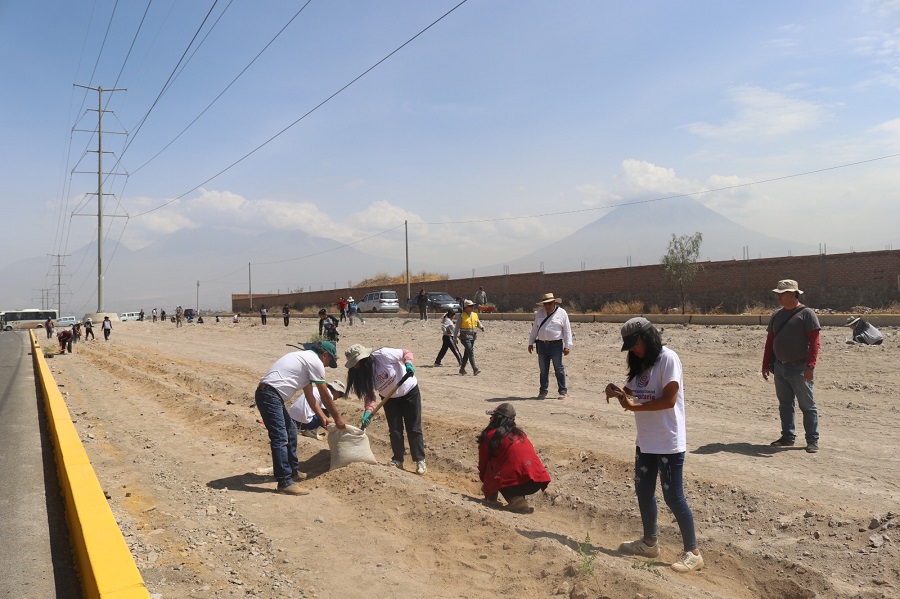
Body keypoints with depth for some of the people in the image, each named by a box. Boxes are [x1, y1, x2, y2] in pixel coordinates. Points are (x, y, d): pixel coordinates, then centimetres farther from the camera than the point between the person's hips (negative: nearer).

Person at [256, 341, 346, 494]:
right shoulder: (316, 362, -6)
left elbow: (310, 395, 29)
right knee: (280, 438, -13)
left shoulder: (305, 357, 24)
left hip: (269, 395, 11)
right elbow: (325, 396, -1)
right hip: (270, 396, -11)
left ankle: (293, 472, 30)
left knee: (290, 431, 20)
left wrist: (323, 418, 29)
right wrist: (337, 418, 10)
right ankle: (285, 482, -15)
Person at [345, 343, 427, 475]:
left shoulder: (382, 355, -31)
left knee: (414, 428, 1)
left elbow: (407, 353, -19)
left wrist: (408, 363, -38)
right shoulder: (361, 374, -14)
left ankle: (420, 460, 10)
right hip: (390, 399, 5)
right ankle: (397, 460, 18)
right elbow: (369, 396, -14)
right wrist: (368, 413, -30)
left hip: (409, 392, -4)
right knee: (395, 430, 3)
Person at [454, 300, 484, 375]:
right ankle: (475, 370, -21)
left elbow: (478, 323, 19)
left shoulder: (475, 315, 11)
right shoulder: (462, 316, -6)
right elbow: (457, 327, -4)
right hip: (465, 337, -6)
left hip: (472, 337, 6)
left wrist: (481, 327, -5)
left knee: (467, 353, 14)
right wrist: (455, 338, -7)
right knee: (471, 352, -17)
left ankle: (462, 369, 27)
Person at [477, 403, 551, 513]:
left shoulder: (490, 435, 4)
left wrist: (485, 482, 32)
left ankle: (515, 500, -1)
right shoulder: (519, 433, 22)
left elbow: (483, 462, 15)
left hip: (517, 481, -7)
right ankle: (519, 498, 11)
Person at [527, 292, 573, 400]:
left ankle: (563, 391, 7)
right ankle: (543, 391, 18)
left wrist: (567, 346, -5)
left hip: (556, 344, -4)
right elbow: (534, 329, 18)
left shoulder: (561, 313, -1)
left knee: (559, 369, 0)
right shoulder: (539, 313, 11)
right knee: (543, 370, 9)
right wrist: (531, 342, 15)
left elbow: (567, 330, -1)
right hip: (542, 344, 4)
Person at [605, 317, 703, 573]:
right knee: (643, 490, 17)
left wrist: (635, 406, -21)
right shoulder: (640, 364, 11)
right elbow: (632, 392, 12)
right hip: (645, 441, 9)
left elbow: (669, 400, -22)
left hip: (669, 443, -9)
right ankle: (649, 542, 34)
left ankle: (693, 552, 12)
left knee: (673, 496, -2)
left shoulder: (668, 359, -16)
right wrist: (617, 392, -8)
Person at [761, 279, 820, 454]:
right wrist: (766, 364, 12)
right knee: (785, 404, 13)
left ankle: (812, 440, 10)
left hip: (799, 368, -6)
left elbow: (814, 342, -14)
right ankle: (788, 436, 23)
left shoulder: (807, 314, -8)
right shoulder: (777, 315, 11)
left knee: (807, 405, 2)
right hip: (780, 367, 7)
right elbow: (770, 341, 15)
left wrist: (810, 366, -21)